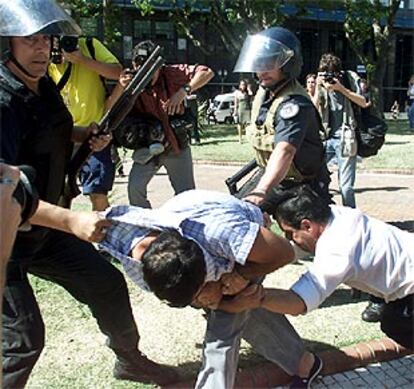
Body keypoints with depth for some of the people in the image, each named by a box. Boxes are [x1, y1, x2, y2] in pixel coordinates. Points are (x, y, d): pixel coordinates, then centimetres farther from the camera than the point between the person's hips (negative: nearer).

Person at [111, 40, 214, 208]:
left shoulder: (171, 73, -13)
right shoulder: (132, 85, -11)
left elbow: (207, 72, -19)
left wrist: (183, 91, -32)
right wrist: (120, 86, -36)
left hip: (177, 145, 0)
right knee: (135, 188, -18)